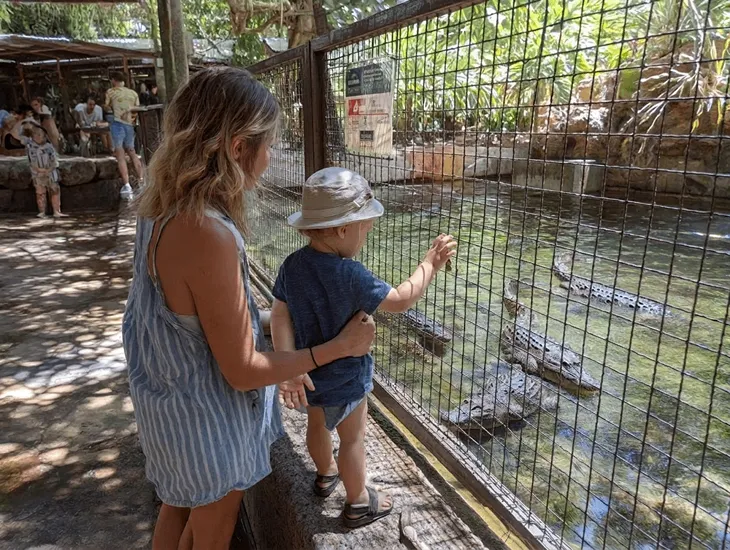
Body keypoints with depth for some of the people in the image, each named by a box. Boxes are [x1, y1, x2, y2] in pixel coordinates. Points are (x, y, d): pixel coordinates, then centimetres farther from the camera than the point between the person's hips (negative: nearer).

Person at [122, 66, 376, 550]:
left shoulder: (163, 209, -7)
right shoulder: (208, 234, -35)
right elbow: (242, 371, -25)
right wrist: (341, 346, -17)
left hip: (170, 399, 7)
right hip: (207, 418, -7)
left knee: (178, 511, 31)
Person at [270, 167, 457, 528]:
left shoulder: (292, 265, -11)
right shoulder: (350, 275, -31)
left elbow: (280, 316, -12)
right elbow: (400, 300, -25)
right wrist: (430, 264, -14)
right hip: (344, 377, -7)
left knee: (317, 423, 29)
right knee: (353, 439, 14)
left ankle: (325, 474, 55)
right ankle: (358, 504, 34)